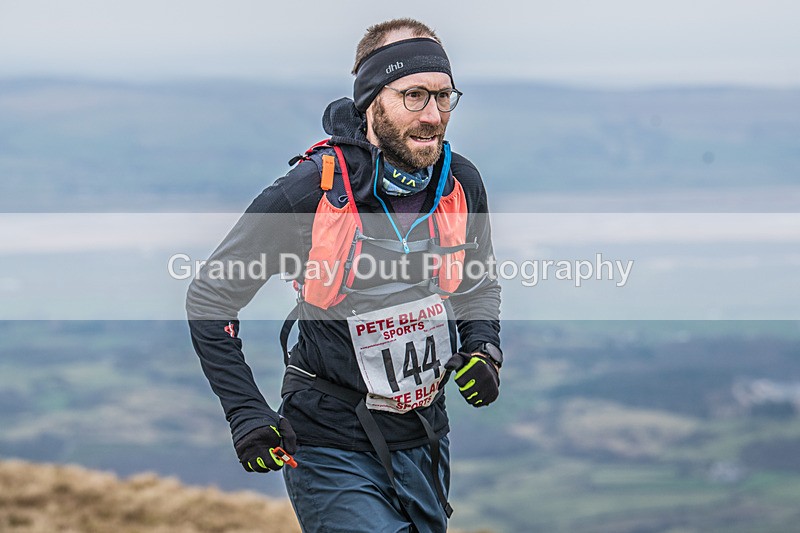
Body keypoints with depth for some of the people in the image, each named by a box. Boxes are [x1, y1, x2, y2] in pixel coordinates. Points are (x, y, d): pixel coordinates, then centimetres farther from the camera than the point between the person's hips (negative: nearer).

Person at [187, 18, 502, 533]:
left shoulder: (461, 183, -4)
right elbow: (210, 299, -8)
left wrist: (483, 349, -3)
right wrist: (247, 412, -15)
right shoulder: (312, 191, -19)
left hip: (424, 442, 6)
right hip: (332, 449, -5)